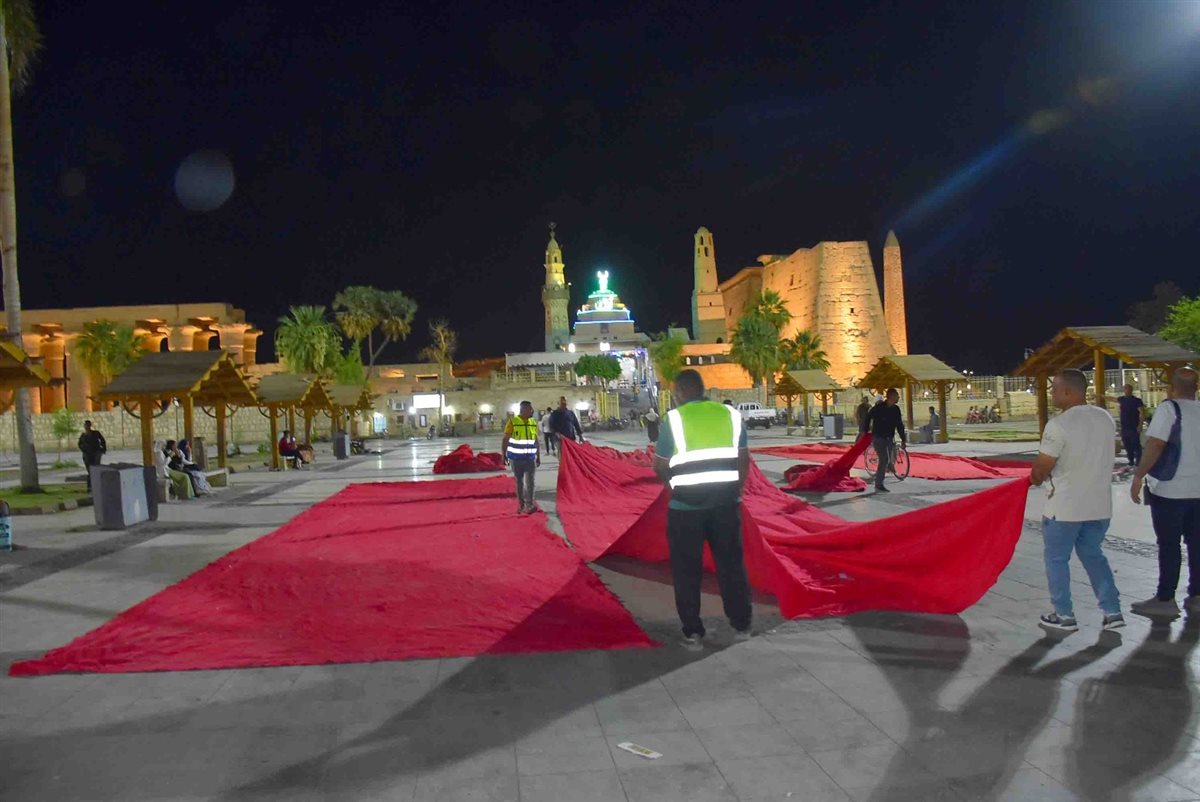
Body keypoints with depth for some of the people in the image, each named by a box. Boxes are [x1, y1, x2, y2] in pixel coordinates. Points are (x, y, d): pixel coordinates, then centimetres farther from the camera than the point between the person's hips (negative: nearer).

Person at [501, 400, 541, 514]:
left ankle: (529, 505, -10)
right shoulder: (512, 421, -7)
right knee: (519, 482, 7)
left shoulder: (534, 422, 6)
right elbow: (505, 440, -5)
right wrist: (503, 455, -9)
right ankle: (521, 505, 17)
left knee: (529, 481, -8)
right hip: (516, 458, -2)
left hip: (530, 458, 2)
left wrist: (538, 456, 14)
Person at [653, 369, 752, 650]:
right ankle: (741, 625, 25)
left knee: (687, 570, 8)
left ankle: (693, 633, 12)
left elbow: (659, 466, -2)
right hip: (726, 501, 4)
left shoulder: (675, 418, -7)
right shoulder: (730, 414, 4)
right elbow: (743, 460, 9)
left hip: (687, 504, -3)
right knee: (731, 563, 16)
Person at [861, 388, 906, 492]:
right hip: (878, 438, -7)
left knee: (887, 461, 8)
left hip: (889, 439, 7)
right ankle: (879, 485, -8)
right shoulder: (878, 408, -13)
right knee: (884, 460, -15)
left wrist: (903, 439, 8)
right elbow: (868, 418, -3)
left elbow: (899, 425, 11)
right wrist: (865, 432, -1)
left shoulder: (896, 409, 4)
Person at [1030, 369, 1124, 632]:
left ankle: (1064, 616, 17)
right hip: (1100, 504, 7)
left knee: (1056, 559, 10)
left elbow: (1041, 468, -15)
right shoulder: (1105, 417, 2)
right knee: (1093, 555, 22)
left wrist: (1038, 477, 8)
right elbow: (1095, 457, 10)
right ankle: (1112, 611, 22)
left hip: (1065, 506, -6)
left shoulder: (1058, 425, -20)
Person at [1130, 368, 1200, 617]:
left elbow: (1155, 446, -22)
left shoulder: (1169, 408, -13)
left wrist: (1138, 476, -17)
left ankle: (1165, 599, 7)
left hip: (1170, 490, -6)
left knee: (1168, 545, 0)